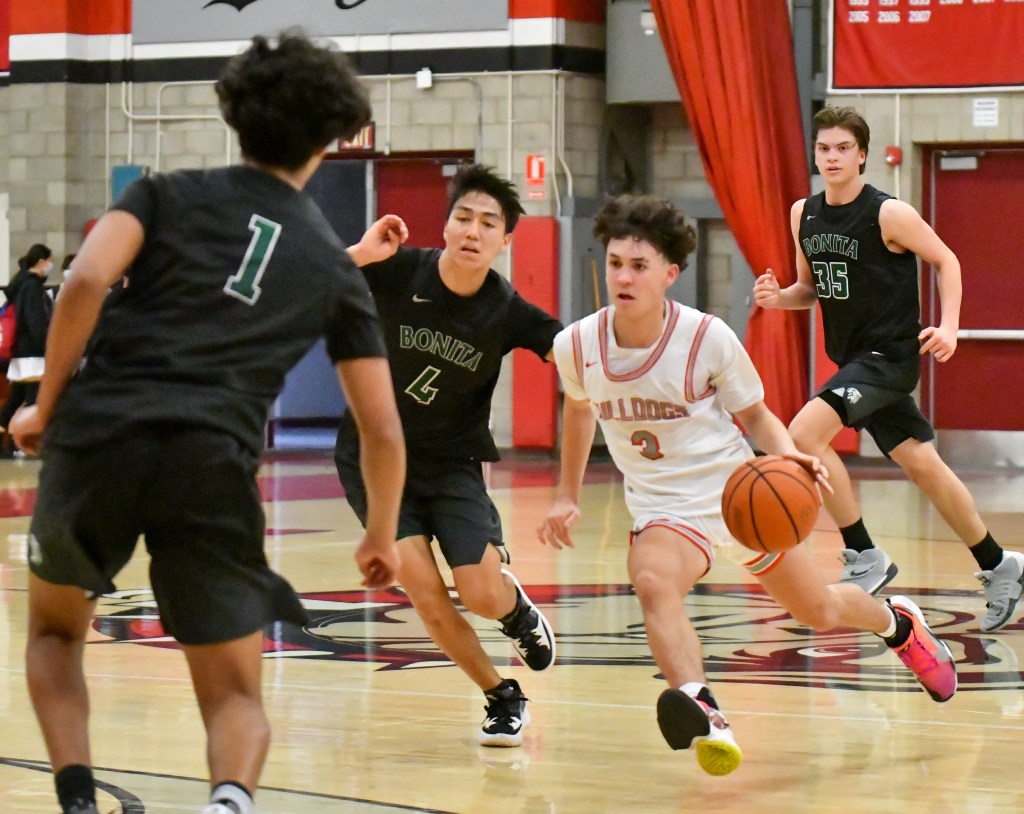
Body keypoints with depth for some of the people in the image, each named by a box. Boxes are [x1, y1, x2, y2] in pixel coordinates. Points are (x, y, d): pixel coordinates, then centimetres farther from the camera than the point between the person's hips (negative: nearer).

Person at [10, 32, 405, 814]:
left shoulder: (169, 193, 15)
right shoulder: (334, 267, 19)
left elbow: (86, 282, -5)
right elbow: (383, 431, 18)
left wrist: (46, 406, 5)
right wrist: (382, 536, 33)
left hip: (98, 436, 0)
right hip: (215, 462, 0)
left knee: (55, 629, 27)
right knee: (237, 699, 9)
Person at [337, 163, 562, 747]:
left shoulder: (507, 312, -12)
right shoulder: (398, 272, -15)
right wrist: (359, 255, -38)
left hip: (452, 463, 1)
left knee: (480, 593, -15)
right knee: (427, 595, -14)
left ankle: (517, 606, 25)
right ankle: (502, 698, 8)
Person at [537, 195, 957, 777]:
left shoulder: (708, 338, -19)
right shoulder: (577, 345, -11)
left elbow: (756, 416, -4)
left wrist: (787, 453, -25)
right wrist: (569, 495, 19)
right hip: (664, 507, 1)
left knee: (819, 610, 17)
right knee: (652, 582, -35)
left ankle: (897, 622, 52)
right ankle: (703, 713, -50)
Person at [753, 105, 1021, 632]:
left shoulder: (889, 214, -14)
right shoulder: (803, 215, 6)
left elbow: (945, 261, -4)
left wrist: (949, 325, -17)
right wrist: (777, 297, -3)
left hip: (889, 355, -7)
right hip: (852, 359, 7)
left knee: (805, 434, -23)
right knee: (923, 467, 13)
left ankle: (864, 558, -11)